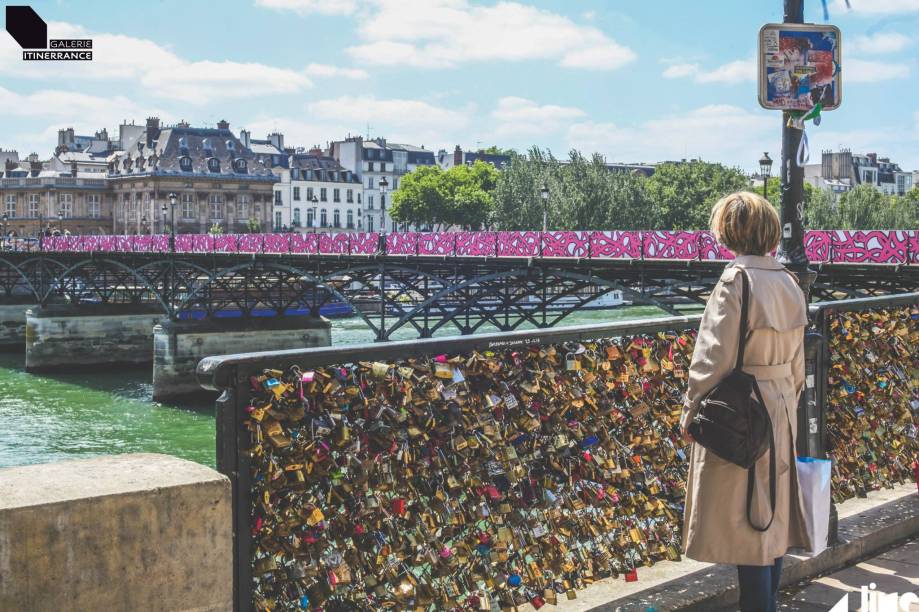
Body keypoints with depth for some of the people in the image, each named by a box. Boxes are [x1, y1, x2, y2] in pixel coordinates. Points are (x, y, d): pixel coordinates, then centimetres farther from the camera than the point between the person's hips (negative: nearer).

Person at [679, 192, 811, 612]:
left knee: (746, 523, 1)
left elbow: (714, 358, -18)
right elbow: (797, 360, 12)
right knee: (771, 519, 18)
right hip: (781, 412, 8)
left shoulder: (737, 281, -18)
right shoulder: (788, 282, 6)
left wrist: (690, 412, -9)